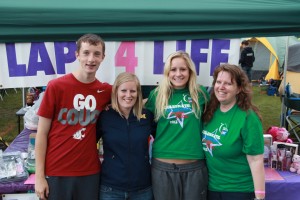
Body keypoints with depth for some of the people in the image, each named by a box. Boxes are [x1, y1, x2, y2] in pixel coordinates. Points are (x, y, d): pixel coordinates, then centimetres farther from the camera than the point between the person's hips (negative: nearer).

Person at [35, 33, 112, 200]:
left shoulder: (106, 91, -1)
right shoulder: (56, 86, -10)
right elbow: (42, 133, -6)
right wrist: (39, 175, -7)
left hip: (90, 172, 3)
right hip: (56, 173, -2)